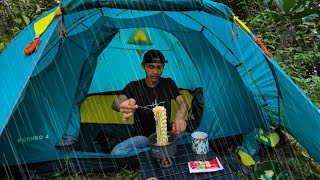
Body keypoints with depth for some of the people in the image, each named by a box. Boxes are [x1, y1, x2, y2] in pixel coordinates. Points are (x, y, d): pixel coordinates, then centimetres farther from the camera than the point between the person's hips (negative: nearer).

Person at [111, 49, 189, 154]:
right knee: (117, 152, -29)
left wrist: (180, 115, -34)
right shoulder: (134, 86, -6)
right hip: (143, 137, -1)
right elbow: (115, 103, -22)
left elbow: (183, 102, -8)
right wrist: (122, 106, -50)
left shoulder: (168, 84, 1)